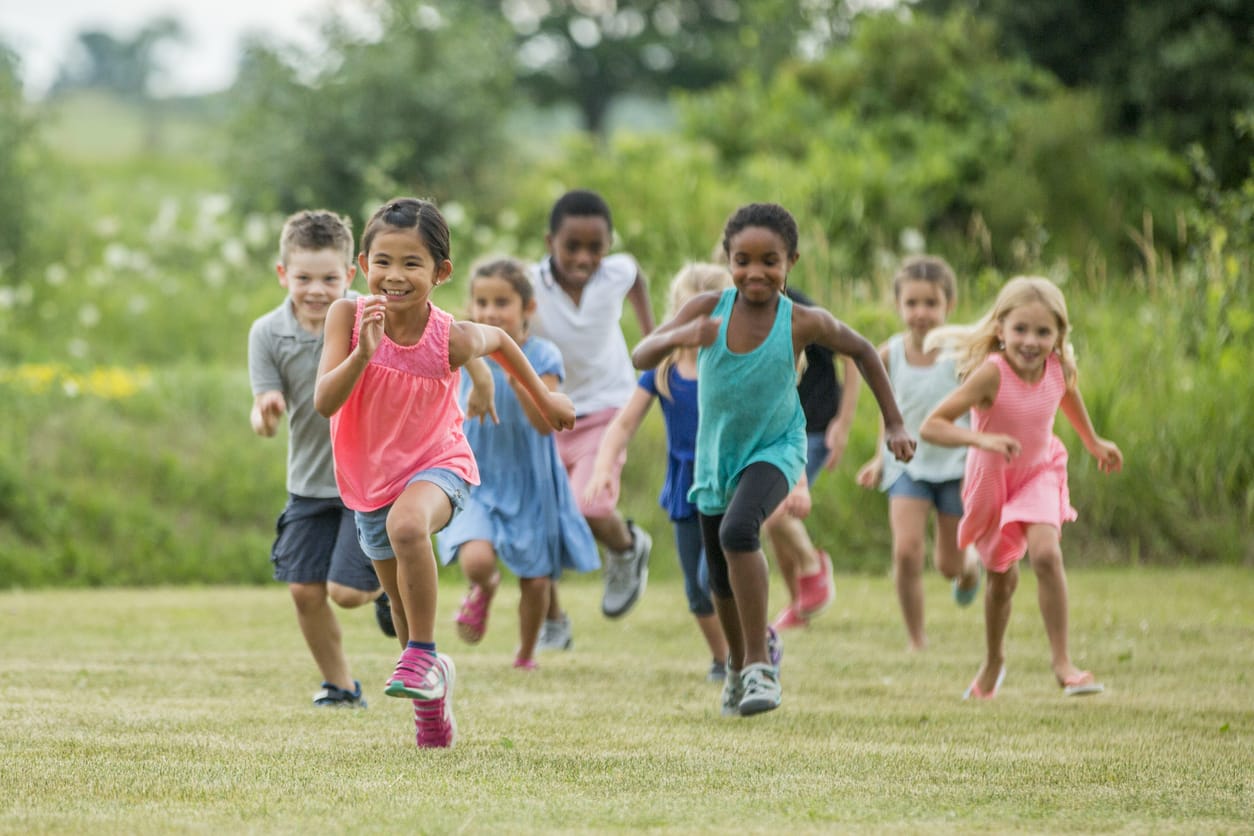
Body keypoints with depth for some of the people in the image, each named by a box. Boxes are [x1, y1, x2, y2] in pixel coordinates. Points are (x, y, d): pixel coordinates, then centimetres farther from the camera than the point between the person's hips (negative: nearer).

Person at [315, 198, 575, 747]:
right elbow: (324, 402, -27)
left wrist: (544, 398, 14)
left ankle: (422, 657, -22)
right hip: (370, 476, 3)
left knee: (406, 525, -37)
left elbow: (499, 340, 2)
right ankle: (432, 688, 43)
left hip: (437, 464, -3)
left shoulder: (453, 340, -22)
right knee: (404, 603, 15)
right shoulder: (349, 317, -20)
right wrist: (364, 352, -42)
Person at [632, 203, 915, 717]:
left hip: (775, 450, -3)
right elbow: (641, 357, -24)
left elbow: (862, 352, 0)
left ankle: (759, 666, -24)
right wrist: (677, 337, -46)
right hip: (717, 457, 3)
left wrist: (893, 424, 4)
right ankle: (738, 663, 47)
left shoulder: (803, 323, -19)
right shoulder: (708, 310, -17)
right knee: (721, 580, 17)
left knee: (738, 530, -32)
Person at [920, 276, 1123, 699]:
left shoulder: (1061, 368, -19)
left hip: (1039, 473, 2)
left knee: (1046, 553, -24)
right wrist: (982, 440, -51)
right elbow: (931, 426, -36)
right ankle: (994, 661, 42)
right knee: (1002, 579, 14)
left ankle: (1062, 661, -15)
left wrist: (1093, 441, 22)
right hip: (992, 479, -1)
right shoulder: (992, 373, -33)